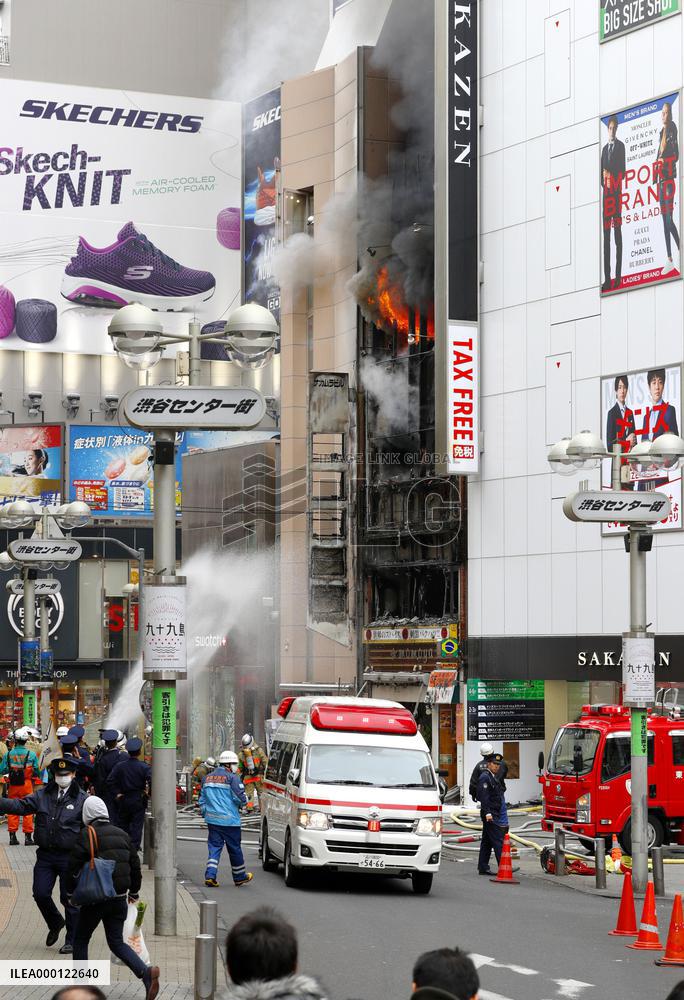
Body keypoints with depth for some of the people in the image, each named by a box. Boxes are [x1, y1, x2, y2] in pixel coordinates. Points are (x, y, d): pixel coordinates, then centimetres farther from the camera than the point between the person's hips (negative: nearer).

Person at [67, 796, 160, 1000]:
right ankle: (146, 971, -11)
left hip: (95, 899, -5)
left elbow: (74, 867, -8)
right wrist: (134, 892, 27)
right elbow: (135, 865, 15)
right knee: (117, 943, 11)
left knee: (80, 940, 12)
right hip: (119, 899, 5)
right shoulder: (122, 835, 9)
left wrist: (71, 892, 7)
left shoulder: (86, 836, -10)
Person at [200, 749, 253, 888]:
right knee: (234, 848, 8)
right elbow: (241, 797, -14)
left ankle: (210, 875, -7)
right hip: (229, 820, -5)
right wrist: (244, 801, 9)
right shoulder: (232, 778, -10)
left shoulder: (208, 778, 11)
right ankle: (239, 876, 21)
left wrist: (205, 814, 26)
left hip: (212, 819, 5)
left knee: (214, 847, 7)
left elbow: (202, 800, 16)